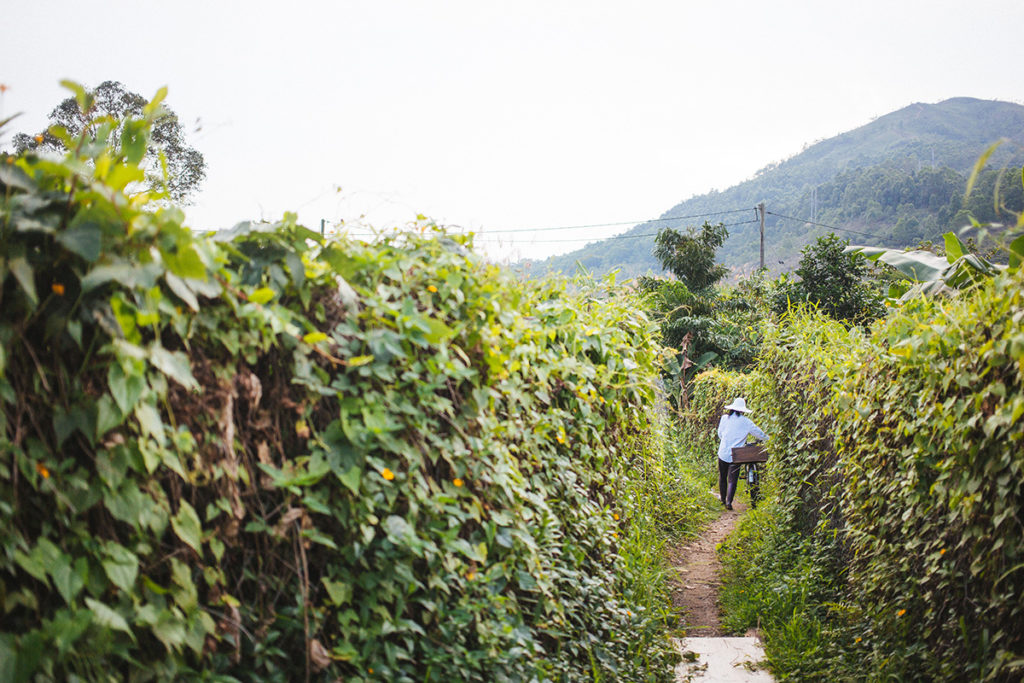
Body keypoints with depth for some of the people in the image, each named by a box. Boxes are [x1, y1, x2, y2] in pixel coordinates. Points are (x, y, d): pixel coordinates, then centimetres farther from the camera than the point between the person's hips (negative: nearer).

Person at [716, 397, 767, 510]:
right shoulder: (746, 422, -3)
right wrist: (767, 439, 27)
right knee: (732, 479, 0)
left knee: (722, 477, 18)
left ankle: (723, 498, 29)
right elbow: (759, 433, 7)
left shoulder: (725, 418, 2)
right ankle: (729, 501, -13)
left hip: (723, 453, 2)